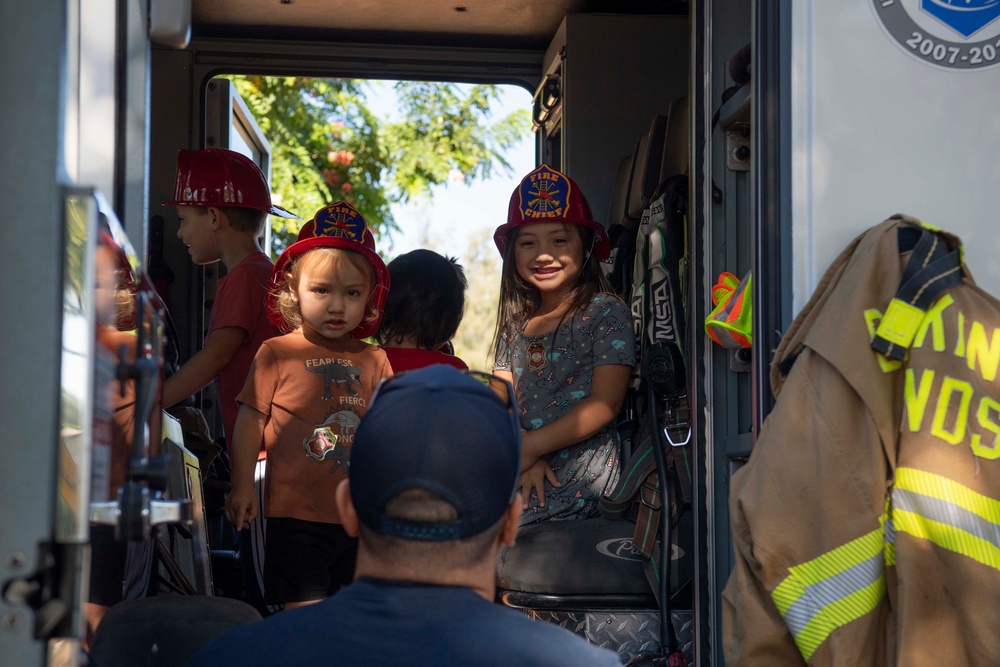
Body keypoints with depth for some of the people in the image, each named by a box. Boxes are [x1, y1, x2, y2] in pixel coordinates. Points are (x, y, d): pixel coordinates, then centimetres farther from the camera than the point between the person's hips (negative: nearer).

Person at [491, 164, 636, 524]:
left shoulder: (606, 313, -2)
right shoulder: (516, 320, 17)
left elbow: (604, 404, -11)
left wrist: (530, 447, -16)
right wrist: (523, 457, -12)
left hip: (579, 475, -6)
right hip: (530, 468, 6)